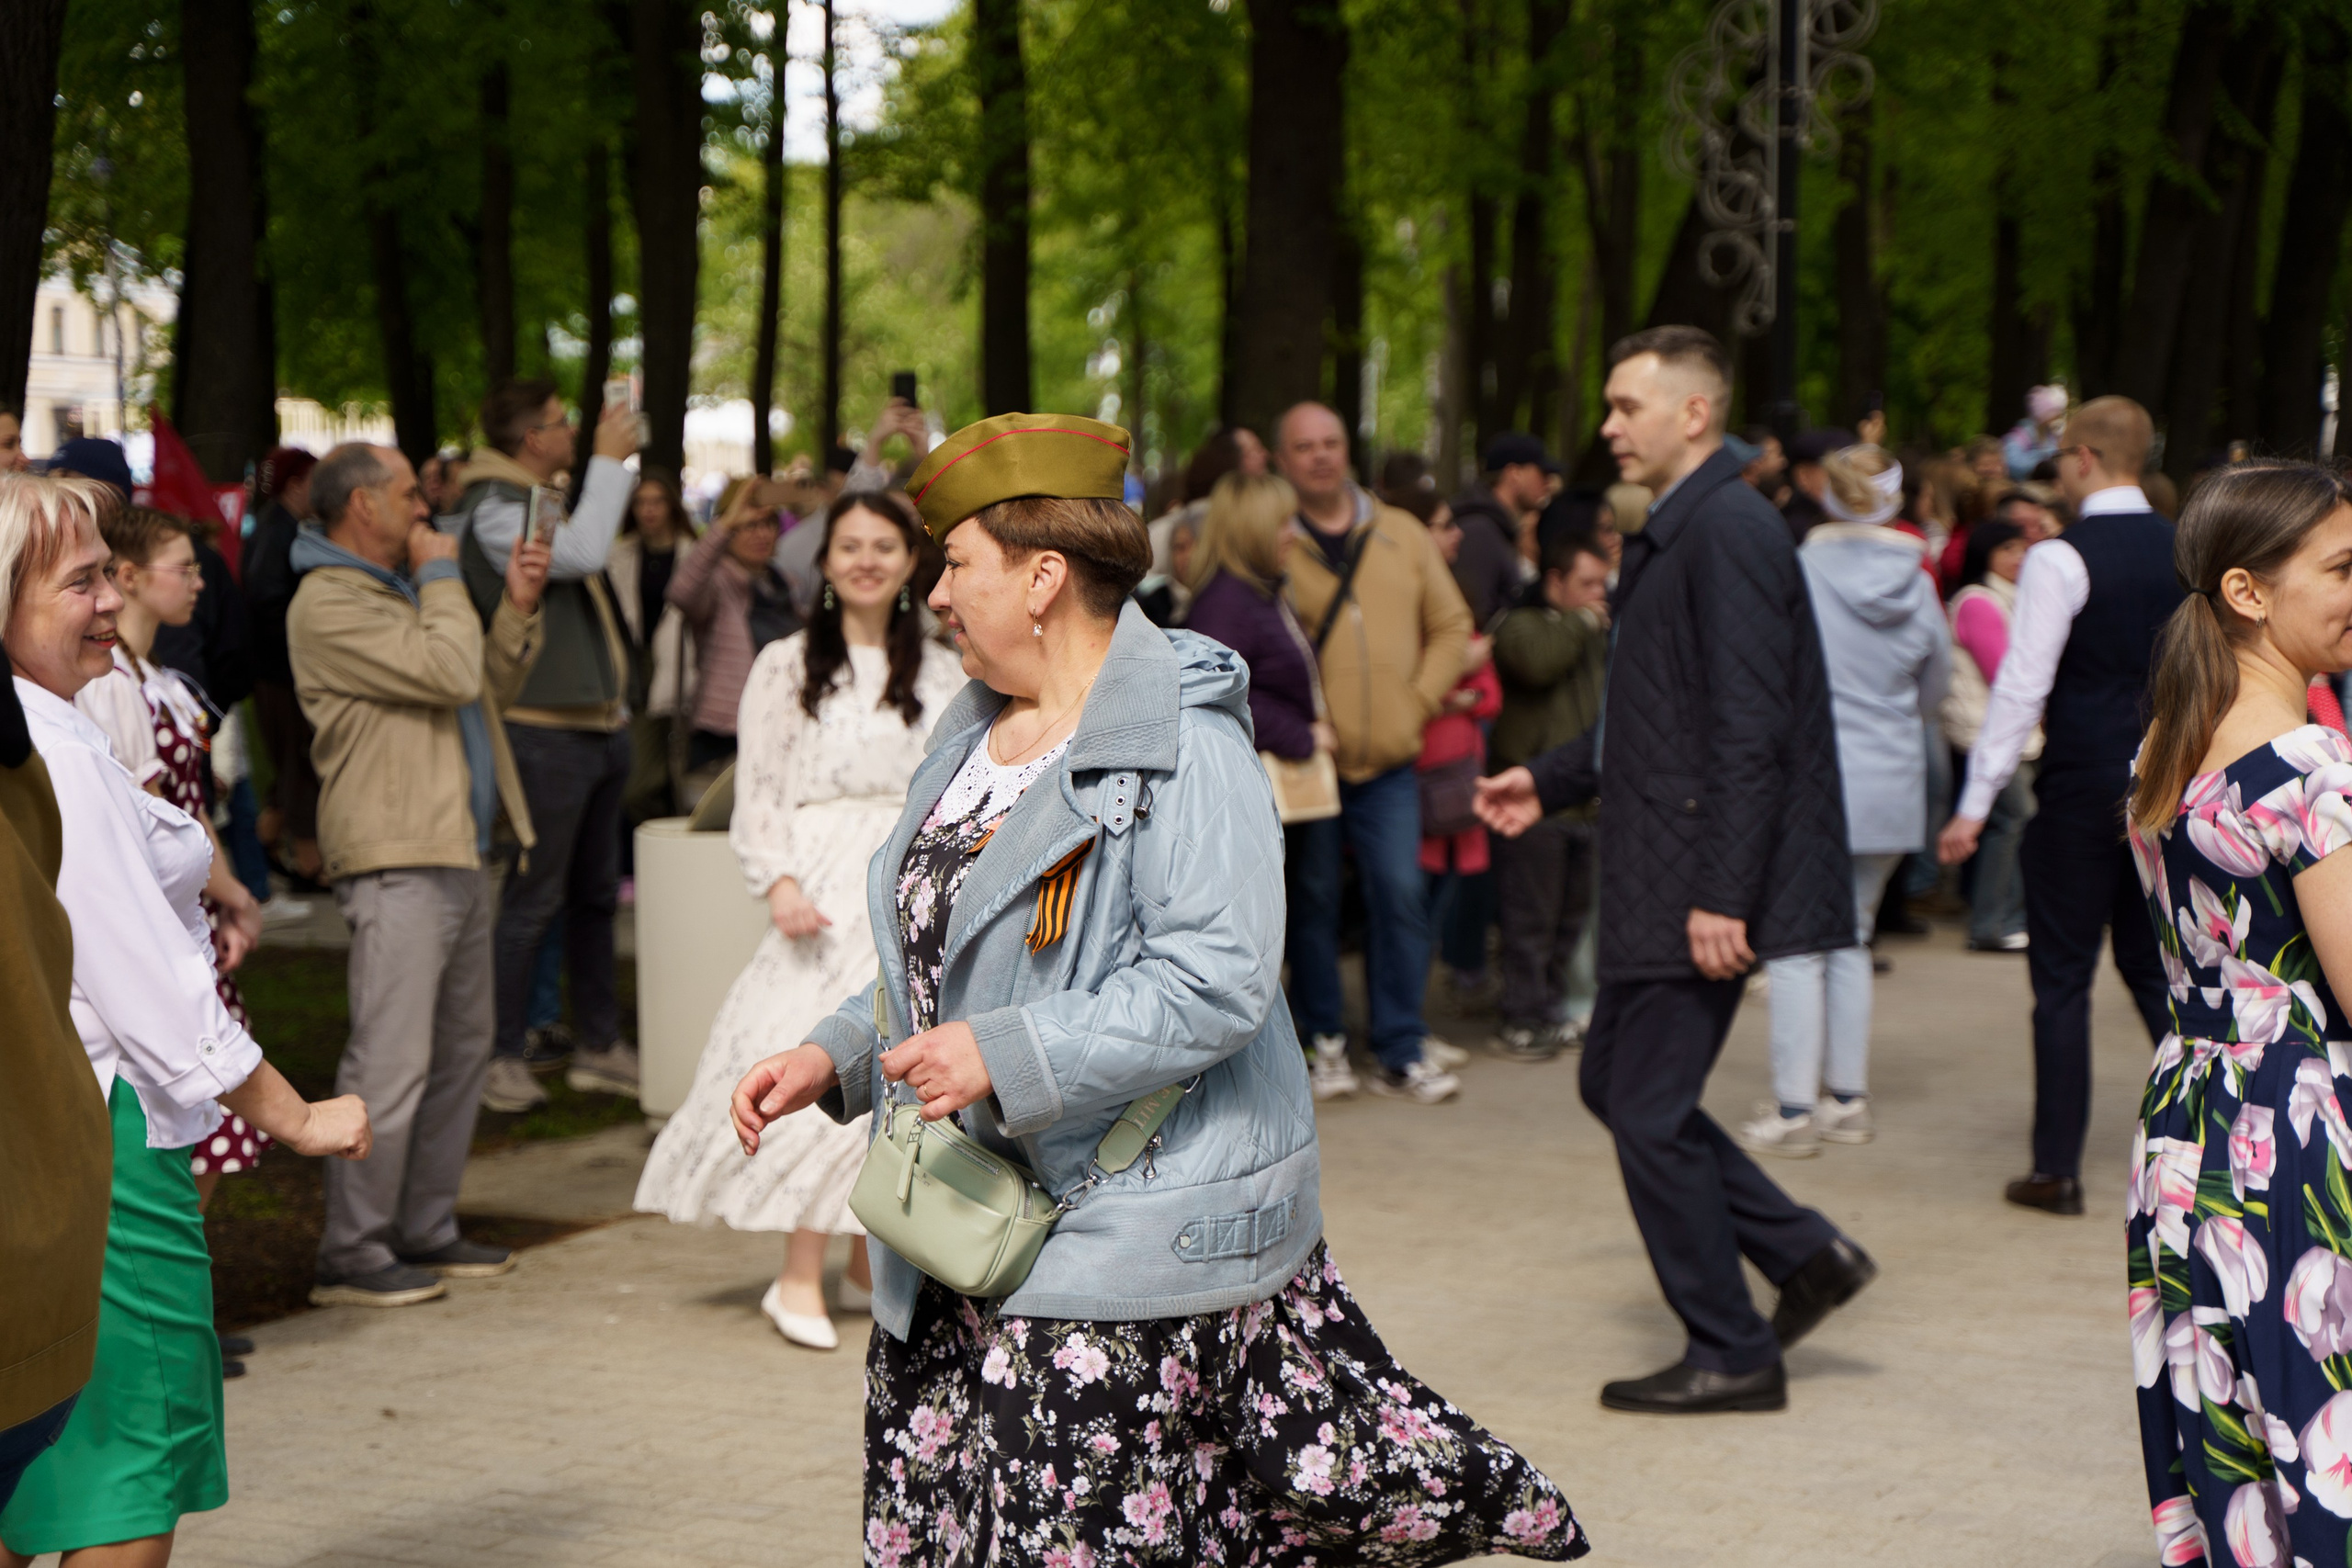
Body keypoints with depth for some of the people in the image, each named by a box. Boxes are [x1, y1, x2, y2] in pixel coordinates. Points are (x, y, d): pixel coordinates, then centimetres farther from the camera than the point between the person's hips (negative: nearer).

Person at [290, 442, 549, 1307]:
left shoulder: (396, 589, 21)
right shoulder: (328, 605, -12)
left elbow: (489, 685, 23)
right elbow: (451, 672, -21)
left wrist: (519, 605, 9)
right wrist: (442, 576, -8)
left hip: (457, 852, 10)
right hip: (396, 861, -10)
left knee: (463, 1043, 14)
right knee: (391, 1058, -10)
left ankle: (425, 1229, 22)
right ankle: (352, 1253, -4)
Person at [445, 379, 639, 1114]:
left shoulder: (549, 502, 17)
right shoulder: (495, 511, -15)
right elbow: (581, 552, -28)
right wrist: (608, 461, -20)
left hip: (598, 726, 10)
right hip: (544, 730, -10)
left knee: (596, 893, 16)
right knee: (533, 898, -5)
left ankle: (600, 1044, 25)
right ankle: (503, 1057, 2)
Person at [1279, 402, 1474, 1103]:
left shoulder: (1403, 537, 10)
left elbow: (1451, 625, 15)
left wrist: (1420, 699, 2)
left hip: (1389, 759, 2)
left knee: (1399, 895, -3)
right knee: (1313, 899, 4)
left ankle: (1402, 1051, 4)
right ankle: (1324, 1039, 17)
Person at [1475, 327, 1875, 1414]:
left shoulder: (1729, 532, -17)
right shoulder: (1673, 534, 15)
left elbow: (1747, 730, -22)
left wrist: (1720, 897, -25)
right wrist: (1551, 782, 21)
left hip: (1700, 884, -10)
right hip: (1654, 878, 10)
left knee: (1651, 1111, -2)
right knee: (1613, 1083, 15)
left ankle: (1731, 1356, 10)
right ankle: (1804, 1254, 21)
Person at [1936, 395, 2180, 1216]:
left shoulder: (2061, 559, -12)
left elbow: (2022, 686, -14)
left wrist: (1976, 804, -11)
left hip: (2082, 789, -5)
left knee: (2063, 978, 3)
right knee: (2153, 967, 16)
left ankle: (2058, 1169, 6)